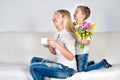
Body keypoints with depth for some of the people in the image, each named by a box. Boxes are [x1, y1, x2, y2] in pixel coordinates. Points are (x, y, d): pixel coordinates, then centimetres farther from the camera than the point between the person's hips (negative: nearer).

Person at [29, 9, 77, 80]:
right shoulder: (58, 34, 8)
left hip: (67, 69, -9)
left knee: (33, 67, -14)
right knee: (34, 60, 15)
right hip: (60, 65, 9)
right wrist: (49, 46, -2)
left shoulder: (67, 35, -17)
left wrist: (57, 44, -27)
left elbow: (71, 57, -22)